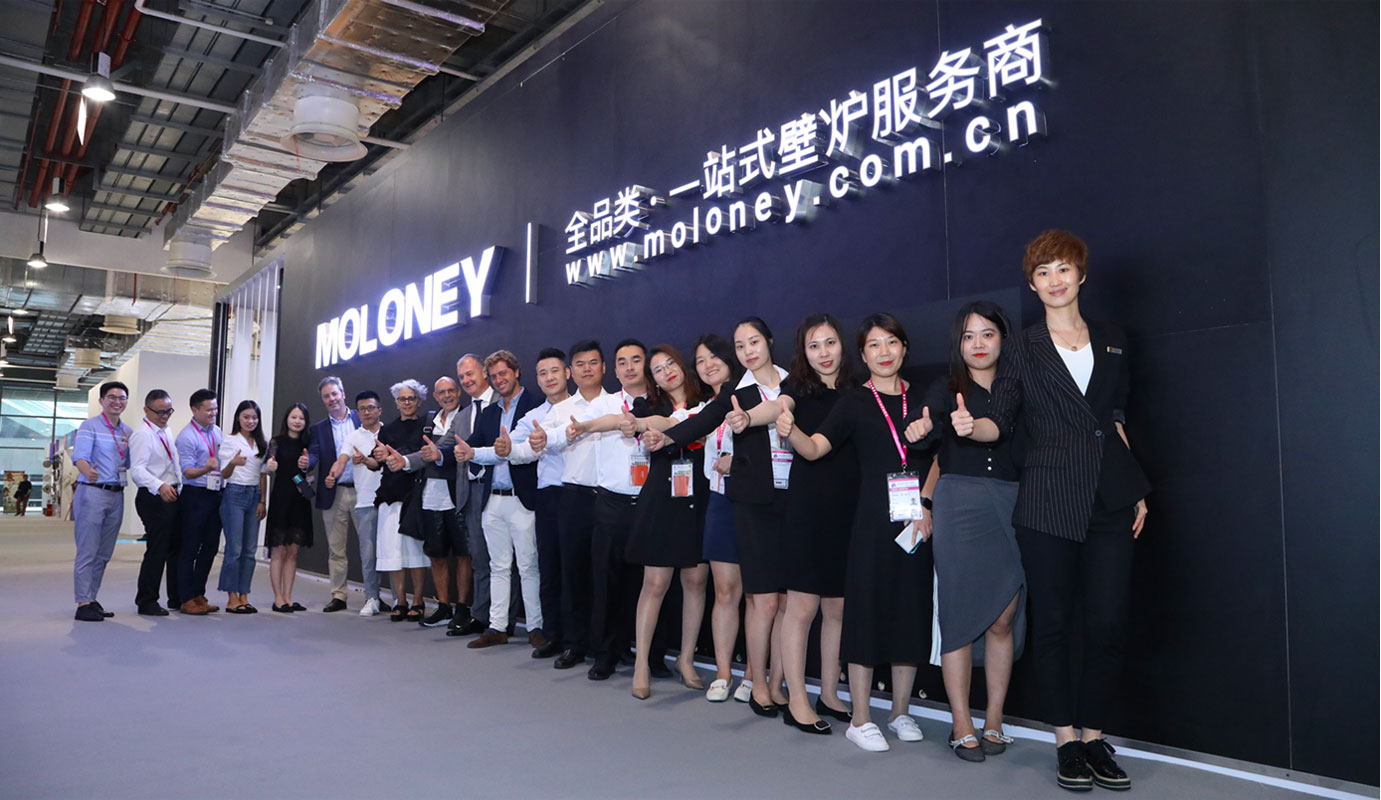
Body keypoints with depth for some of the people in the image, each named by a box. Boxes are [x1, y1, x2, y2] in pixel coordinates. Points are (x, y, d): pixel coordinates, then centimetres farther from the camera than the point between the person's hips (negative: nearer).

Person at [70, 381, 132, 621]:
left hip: (117, 495, 6)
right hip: (93, 493, -6)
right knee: (87, 552, -5)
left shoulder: (128, 431, 14)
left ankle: (92, 599, 20)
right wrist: (88, 471, -38)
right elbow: (79, 457, -20)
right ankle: (83, 604, -2)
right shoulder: (90, 426, -5)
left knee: (104, 554, 11)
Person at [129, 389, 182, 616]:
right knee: (157, 550, -6)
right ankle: (146, 601, 6)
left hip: (172, 495, 9)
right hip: (154, 498, -9)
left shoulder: (165, 432, 16)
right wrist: (160, 486, -38)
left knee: (177, 546, 15)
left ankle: (177, 597, 26)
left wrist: (180, 488, 23)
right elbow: (137, 470, -25)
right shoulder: (142, 434, -13)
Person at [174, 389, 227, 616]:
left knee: (210, 546, 11)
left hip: (215, 495, 7)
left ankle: (198, 595, 21)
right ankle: (187, 599, 6)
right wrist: (206, 469, -35)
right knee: (190, 548, -1)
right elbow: (188, 471, -17)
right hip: (195, 495, -7)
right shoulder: (187, 436, -11)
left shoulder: (217, 431, 12)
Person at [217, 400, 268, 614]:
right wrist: (233, 463, -24)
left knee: (250, 549, 4)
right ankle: (232, 598, 0)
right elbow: (224, 474, -3)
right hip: (234, 494, -5)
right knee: (234, 548, -6)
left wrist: (262, 501, 6)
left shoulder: (261, 443, 13)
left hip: (254, 496, 5)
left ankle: (244, 596, 9)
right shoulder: (229, 441, -1)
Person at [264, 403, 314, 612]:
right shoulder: (277, 442, -2)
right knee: (279, 550, -2)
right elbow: (270, 469, -11)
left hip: (300, 500, 4)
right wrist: (269, 466, -32)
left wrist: (308, 482, -4)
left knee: (293, 551, 7)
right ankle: (278, 598, 4)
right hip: (281, 498, -4)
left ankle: (287, 597, 13)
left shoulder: (307, 443, 10)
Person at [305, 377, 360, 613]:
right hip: (333, 495, 2)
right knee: (335, 549, 8)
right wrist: (305, 463, -24)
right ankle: (338, 596, 18)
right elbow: (314, 454, -3)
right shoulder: (319, 429, 10)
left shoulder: (362, 419, 5)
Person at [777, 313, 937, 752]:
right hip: (874, 521, -3)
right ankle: (860, 720, 11)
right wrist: (790, 430, -31)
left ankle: (901, 712, 24)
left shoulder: (923, 397, 10)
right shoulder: (854, 403, 1)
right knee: (867, 611, -1)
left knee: (912, 612, 9)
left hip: (917, 520, 3)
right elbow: (815, 448, -11)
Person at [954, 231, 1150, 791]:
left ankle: (1094, 735, 16)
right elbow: (1001, 422, 0)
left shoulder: (1112, 341, 14)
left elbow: (1118, 418, 17)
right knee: (1053, 622, 3)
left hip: (1110, 499, 3)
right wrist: (971, 426, -22)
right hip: (1048, 500, -2)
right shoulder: (1023, 348, 6)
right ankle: (1066, 740, 16)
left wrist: (1136, 489, 12)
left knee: (1108, 623, 1)